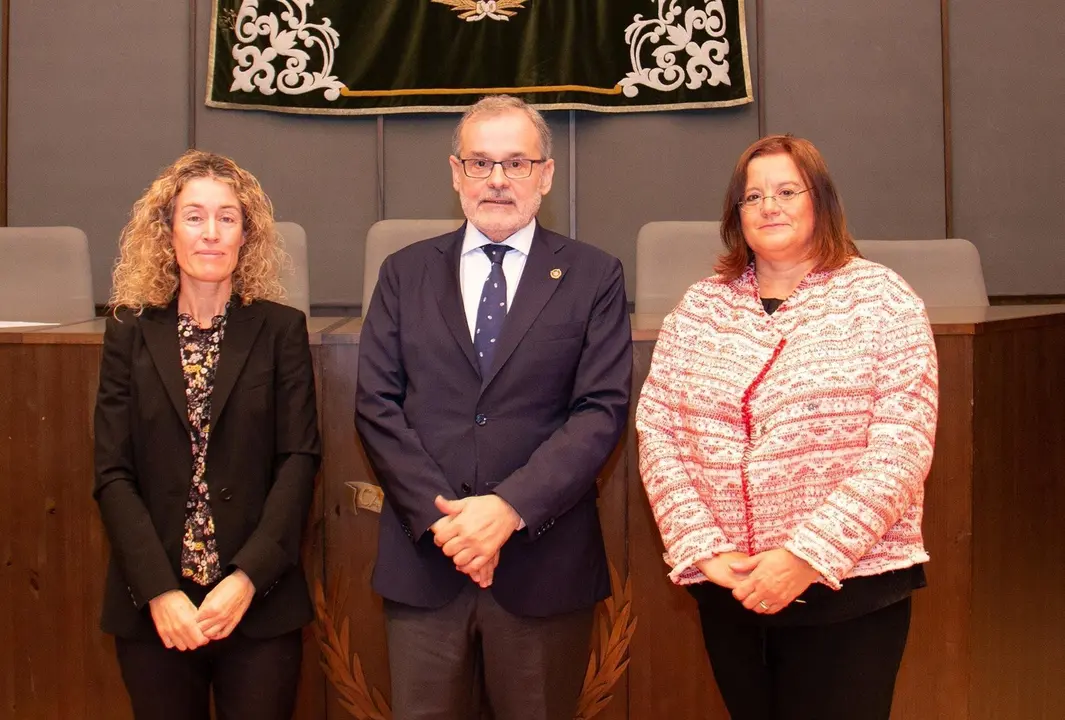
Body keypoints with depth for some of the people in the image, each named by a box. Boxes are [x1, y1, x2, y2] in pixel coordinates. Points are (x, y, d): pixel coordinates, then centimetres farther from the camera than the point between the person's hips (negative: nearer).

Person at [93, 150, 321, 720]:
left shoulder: (281, 330, 1)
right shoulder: (130, 332, 4)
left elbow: (299, 460, -3)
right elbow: (112, 474, -1)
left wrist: (247, 578, -14)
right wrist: (160, 591, -12)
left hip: (259, 608, -1)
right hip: (152, 608, 1)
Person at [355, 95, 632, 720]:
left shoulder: (595, 277, 3)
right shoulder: (405, 274, 9)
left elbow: (602, 410, -6)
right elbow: (377, 405, 2)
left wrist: (511, 507, -17)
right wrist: (439, 512, -11)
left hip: (544, 565, -1)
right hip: (424, 560, 2)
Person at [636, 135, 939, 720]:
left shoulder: (881, 298, -3)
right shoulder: (698, 307, 6)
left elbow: (900, 451, -10)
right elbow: (655, 430, 3)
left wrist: (807, 555, -16)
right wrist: (703, 547, -8)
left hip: (849, 590, -3)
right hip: (726, 589, 3)